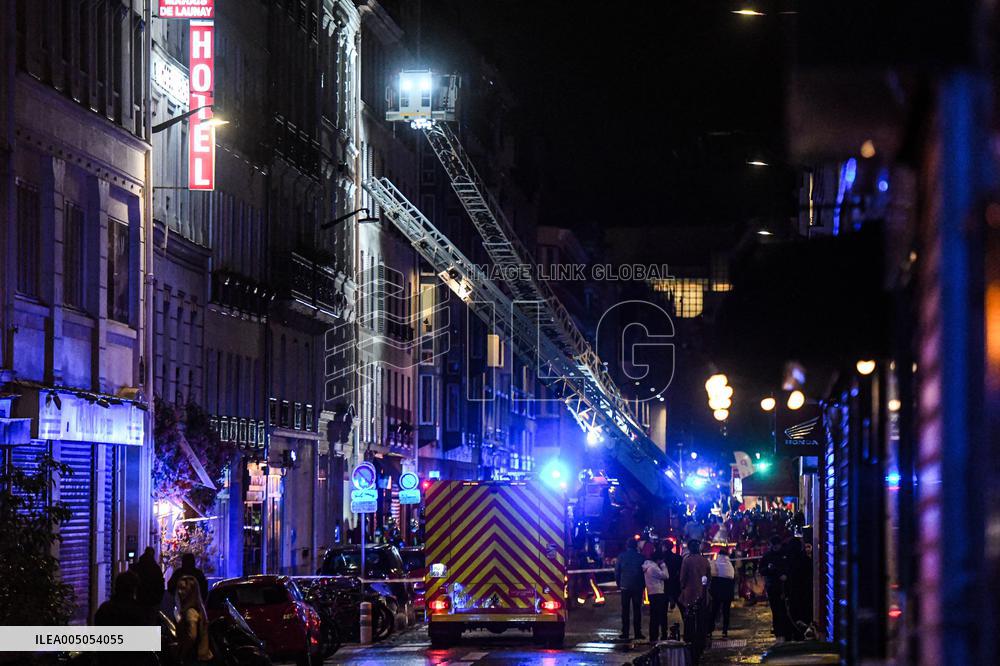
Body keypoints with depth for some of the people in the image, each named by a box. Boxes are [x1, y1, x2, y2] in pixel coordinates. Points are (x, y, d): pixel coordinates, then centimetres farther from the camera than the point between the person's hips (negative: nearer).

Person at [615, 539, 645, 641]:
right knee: (637, 610, 5)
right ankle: (638, 633, 4)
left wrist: (618, 583, 10)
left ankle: (625, 633, 2)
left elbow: (617, 571, -1)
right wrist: (643, 584, 12)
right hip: (638, 586, 0)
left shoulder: (622, 556, -4)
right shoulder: (640, 557, -5)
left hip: (625, 586, 0)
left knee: (625, 610, 4)